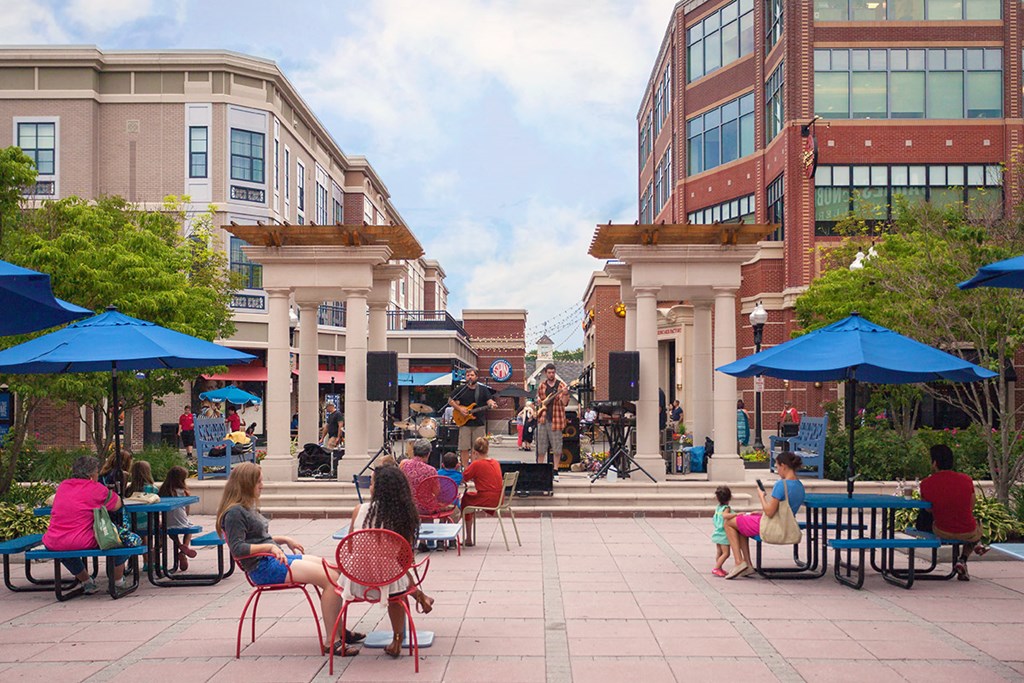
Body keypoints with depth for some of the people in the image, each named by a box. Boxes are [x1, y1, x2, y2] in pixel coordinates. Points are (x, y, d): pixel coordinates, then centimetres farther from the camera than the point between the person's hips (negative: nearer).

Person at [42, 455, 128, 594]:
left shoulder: (63, 485, 12)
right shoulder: (95, 488, -5)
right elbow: (117, 504, 4)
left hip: (52, 544, 6)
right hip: (82, 543, -6)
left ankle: (87, 583, 44)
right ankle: (118, 582, 27)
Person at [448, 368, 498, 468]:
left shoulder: (483, 389, 7)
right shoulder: (461, 389, 6)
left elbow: (489, 400, 0)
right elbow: (450, 400, 9)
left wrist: (492, 404, -24)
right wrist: (459, 409, -5)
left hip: (479, 423, 0)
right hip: (464, 423, 0)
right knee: (464, 448, -2)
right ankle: (465, 469, 6)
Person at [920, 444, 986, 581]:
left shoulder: (926, 483, -14)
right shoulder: (966, 479, -12)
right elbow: (971, 508, 2)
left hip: (941, 532, 0)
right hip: (968, 533, 0)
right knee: (978, 525, 35)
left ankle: (975, 546, 44)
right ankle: (962, 560, 19)